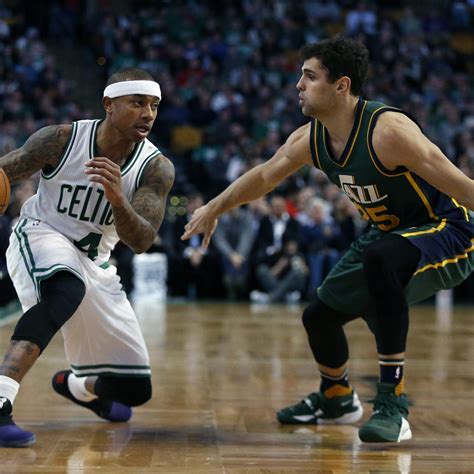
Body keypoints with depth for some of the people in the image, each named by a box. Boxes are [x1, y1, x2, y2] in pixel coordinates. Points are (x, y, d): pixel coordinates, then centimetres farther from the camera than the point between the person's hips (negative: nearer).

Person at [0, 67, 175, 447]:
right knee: (68, 290, -42)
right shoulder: (61, 140, -19)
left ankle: (75, 385, 42)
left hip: (94, 262, 4)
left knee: (136, 388, 7)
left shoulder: (156, 169, -15)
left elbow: (142, 241, -26)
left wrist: (117, 199, -46)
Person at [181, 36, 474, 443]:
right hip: (391, 234, 9)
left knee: (381, 258, -39)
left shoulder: (388, 130, -30)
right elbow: (264, 176, 12)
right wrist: (215, 208, 22)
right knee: (320, 315, 14)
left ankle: (392, 401, -31)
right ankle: (336, 398, 46)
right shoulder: (310, 139, -6)